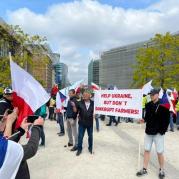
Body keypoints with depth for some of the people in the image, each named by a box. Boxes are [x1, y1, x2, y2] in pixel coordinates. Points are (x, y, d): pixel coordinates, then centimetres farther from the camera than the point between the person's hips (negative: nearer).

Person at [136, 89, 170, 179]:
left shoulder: (163, 105, -10)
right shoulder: (148, 105, 5)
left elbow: (167, 119, -11)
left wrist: (163, 130, -15)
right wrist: (144, 120, -4)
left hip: (159, 133, -4)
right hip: (148, 132, 5)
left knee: (160, 152, 5)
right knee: (147, 150, 10)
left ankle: (161, 170, 27)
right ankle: (144, 169, 22)